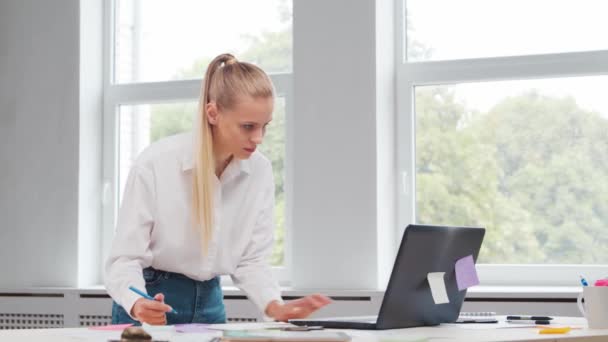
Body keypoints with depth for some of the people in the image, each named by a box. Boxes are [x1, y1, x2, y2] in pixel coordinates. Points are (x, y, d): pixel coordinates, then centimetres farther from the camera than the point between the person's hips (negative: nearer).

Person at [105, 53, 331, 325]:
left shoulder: (260, 171, -5)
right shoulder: (155, 164, -17)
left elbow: (252, 260, -1)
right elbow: (125, 259, -15)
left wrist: (276, 307, -19)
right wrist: (138, 305, -35)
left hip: (209, 304, 3)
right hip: (150, 306, -2)